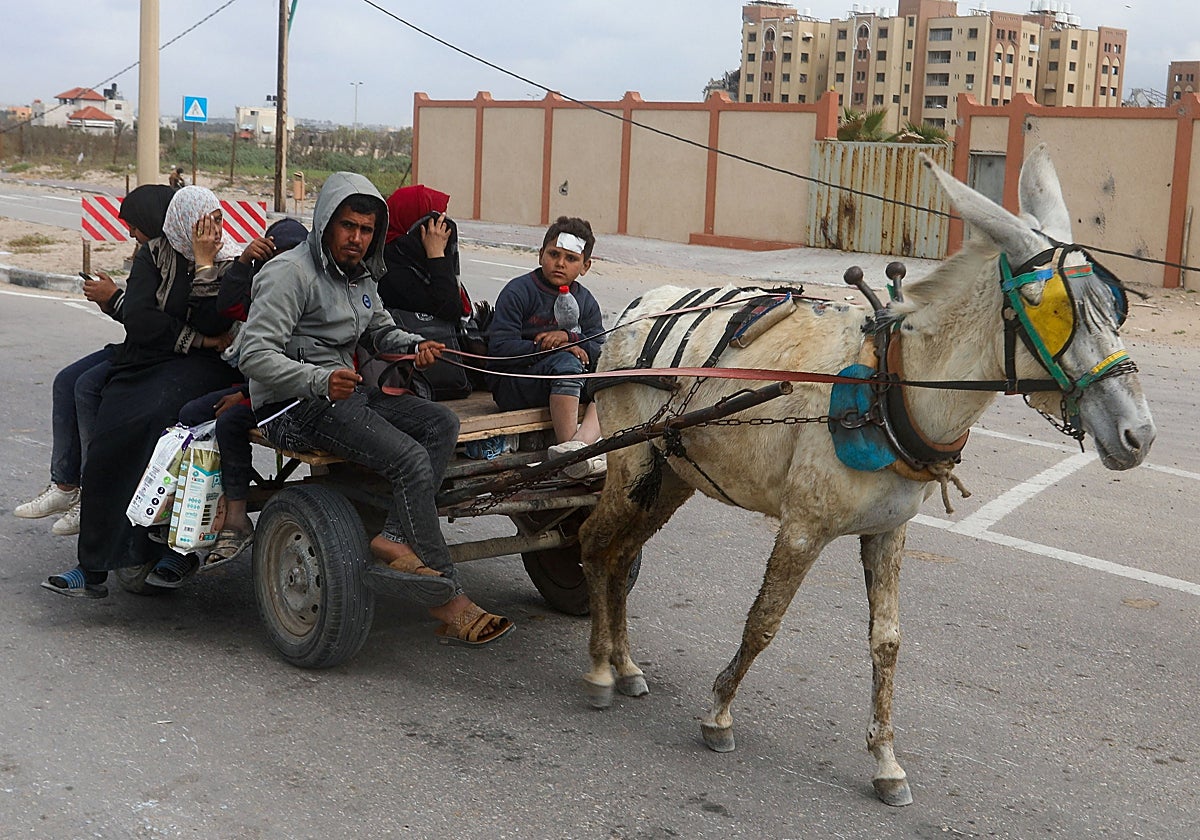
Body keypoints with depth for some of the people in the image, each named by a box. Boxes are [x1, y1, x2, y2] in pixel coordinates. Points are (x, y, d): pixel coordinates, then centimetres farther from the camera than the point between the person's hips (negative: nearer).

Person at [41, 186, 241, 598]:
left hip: (198, 368, -3)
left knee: (153, 419, -32)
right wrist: (199, 340, -7)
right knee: (110, 437, -22)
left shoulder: (229, 263, 5)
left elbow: (213, 325, -11)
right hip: (143, 363, 3)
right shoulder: (155, 254, 9)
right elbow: (137, 318, -4)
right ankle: (93, 566, -18)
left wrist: (205, 263, -9)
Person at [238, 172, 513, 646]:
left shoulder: (360, 277, 18)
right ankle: (447, 601, -17)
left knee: (441, 424, -14)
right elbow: (255, 355, -18)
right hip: (296, 405, -9)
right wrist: (320, 380, -33)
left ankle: (392, 541, -28)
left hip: (347, 390, 9)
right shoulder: (290, 273, -10)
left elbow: (381, 331, 31)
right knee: (411, 460, -25)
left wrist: (414, 345, 7)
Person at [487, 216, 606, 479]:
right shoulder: (518, 292, -6)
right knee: (566, 362, -34)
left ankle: (584, 440, -41)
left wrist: (569, 338, -15)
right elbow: (500, 348, -16)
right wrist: (549, 348, -20)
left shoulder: (585, 301, 12)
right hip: (512, 385, -6)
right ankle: (567, 449, -38)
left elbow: (599, 350, 4)